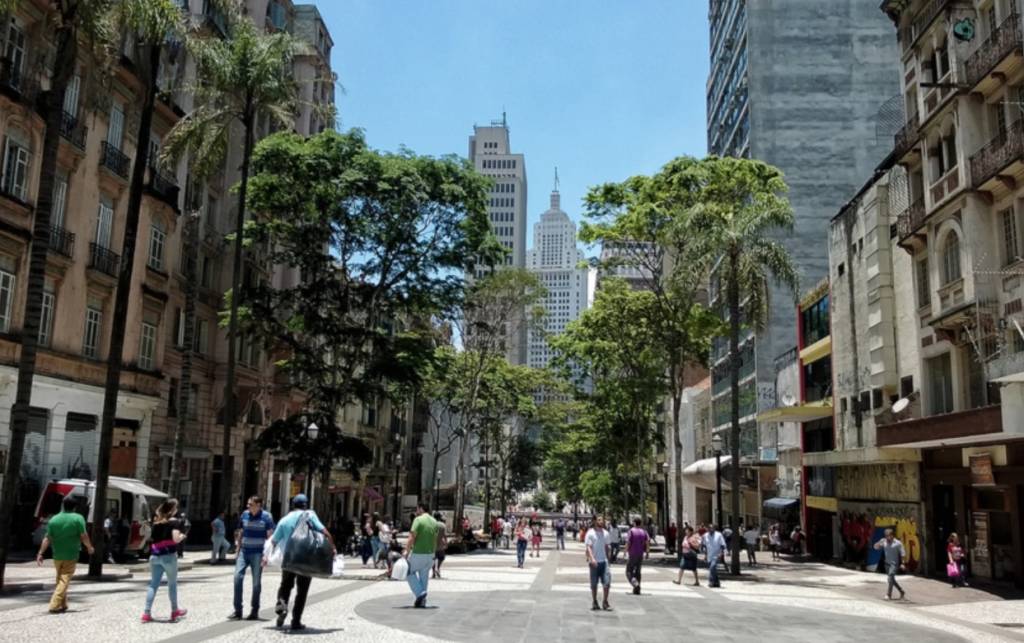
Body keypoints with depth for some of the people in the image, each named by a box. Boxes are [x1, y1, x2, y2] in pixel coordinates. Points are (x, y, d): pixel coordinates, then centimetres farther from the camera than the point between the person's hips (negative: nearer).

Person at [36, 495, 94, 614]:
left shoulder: (53, 520, 0)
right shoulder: (78, 518, -10)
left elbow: (47, 538, -3)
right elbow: (84, 536, -10)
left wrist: (40, 553, 1)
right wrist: (89, 547, 5)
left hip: (57, 555, 4)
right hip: (71, 555, -4)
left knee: (60, 579, 18)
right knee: (64, 580, -1)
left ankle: (63, 605, 25)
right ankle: (55, 605, -10)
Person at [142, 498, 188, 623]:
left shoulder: (156, 521, 14)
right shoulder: (175, 521, -5)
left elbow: (152, 537, 14)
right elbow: (176, 539, -16)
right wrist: (182, 536, 3)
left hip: (154, 555, 5)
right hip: (168, 555, -5)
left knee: (154, 584, 8)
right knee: (172, 583, 10)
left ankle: (146, 613, 1)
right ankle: (174, 611, 21)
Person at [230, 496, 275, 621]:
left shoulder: (266, 517, -5)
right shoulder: (244, 515, 8)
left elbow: (270, 536, -7)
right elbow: (240, 533, 15)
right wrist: (237, 550, 10)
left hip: (257, 554, -4)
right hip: (244, 552, 4)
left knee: (256, 582, 2)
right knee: (238, 577, -7)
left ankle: (254, 611, 12)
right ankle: (237, 610, 2)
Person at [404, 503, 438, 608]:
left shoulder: (418, 520, -13)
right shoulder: (434, 521, 9)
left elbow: (412, 537, -20)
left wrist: (407, 551, -13)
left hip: (418, 553, -6)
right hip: (430, 554, 6)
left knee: (409, 572, 14)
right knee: (423, 576, 17)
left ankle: (420, 593, -1)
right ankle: (422, 601, 18)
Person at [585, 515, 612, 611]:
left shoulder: (605, 533, 10)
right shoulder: (590, 533, -5)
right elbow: (588, 547, -12)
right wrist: (592, 559, -25)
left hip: (604, 561, 4)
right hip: (594, 562, -3)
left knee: (607, 582, -6)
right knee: (594, 584, 5)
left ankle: (605, 603, 4)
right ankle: (595, 603, 16)